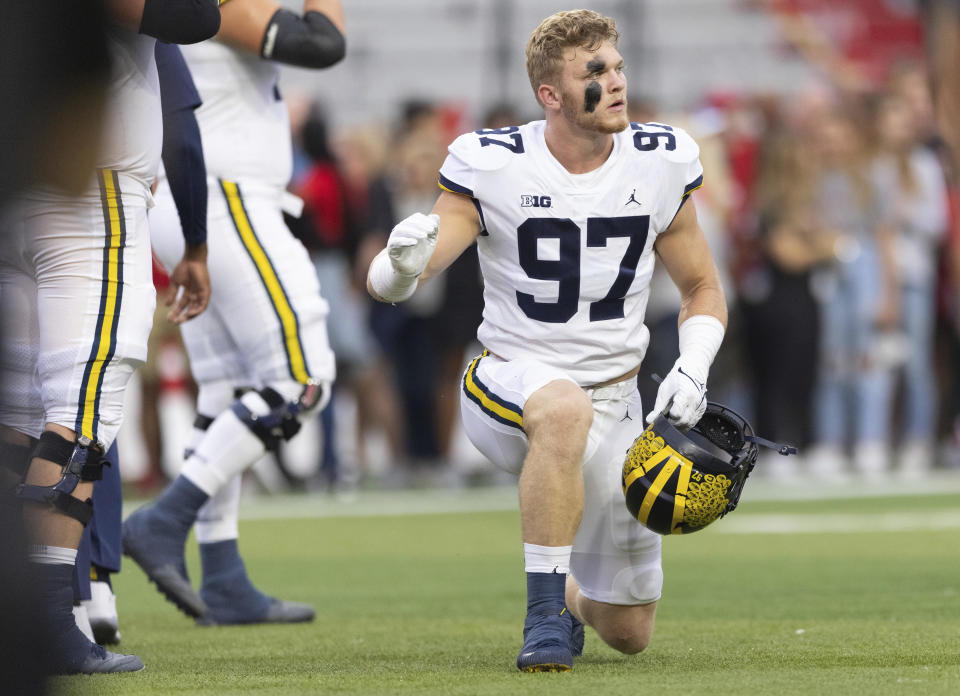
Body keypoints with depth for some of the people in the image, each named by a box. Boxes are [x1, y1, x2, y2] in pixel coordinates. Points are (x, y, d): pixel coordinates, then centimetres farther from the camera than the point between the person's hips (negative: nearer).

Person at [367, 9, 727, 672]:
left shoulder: (660, 163, -4)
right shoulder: (494, 165, -13)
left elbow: (703, 289, 10)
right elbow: (390, 282, -18)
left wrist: (692, 370, -10)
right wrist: (403, 266, -42)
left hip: (615, 406, 4)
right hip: (510, 383, -4)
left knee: (629, 634, 7)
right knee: (566, 409, -43)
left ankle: (570, 596, 45)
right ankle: (545, 613, -31)